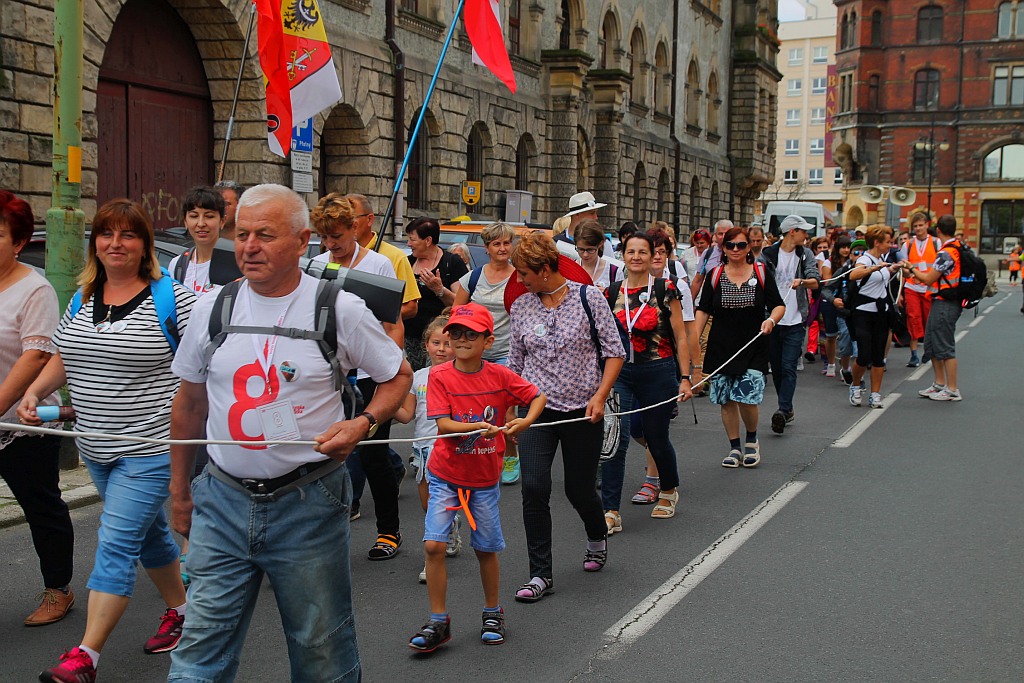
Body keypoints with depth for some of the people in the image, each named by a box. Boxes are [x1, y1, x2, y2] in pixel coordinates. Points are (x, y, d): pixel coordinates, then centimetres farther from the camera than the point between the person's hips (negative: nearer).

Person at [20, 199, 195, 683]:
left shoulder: (172, 298, -10)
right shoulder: (81, 299, 9)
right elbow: (64, 358, 18)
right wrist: (35, 391, 1)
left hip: (150, 447, -7)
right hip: (95, 446, 7)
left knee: (116, 543, -9)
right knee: (147, 531, 20)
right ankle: (179, 611, 38)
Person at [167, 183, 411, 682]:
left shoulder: (339, 309, -6)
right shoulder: (213, 308, 3)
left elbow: (398, 376, 5)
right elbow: (190, 402, 13)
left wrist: (362, 424, -14)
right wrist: (179, 490, 16)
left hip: (307, 504, -2)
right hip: (223, 499, 2)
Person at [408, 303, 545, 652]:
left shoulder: (500, 375, -5)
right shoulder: (439, 376, -9)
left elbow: (538, 397, 4)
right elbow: (443, 424, -16)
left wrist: (524, 421, -15)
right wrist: (479, 427, -32)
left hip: (485, 478, 1)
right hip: (445, 474, -1)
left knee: (486, 548, 10)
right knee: (434, 546, -9)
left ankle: (493, 614, 31)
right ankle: (438, 623, 5)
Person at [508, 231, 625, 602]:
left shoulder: (589, 297, -5)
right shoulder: (521, 307, 4)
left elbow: (614, 351, -3)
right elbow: (515, 363, 11)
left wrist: (600, 396, -14)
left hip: (583, 411, -2)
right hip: (537, 408, 2)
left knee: (579, 489, 8)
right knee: (534, 488, -11)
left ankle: (597, 538, 42)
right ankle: (540, 574, 1)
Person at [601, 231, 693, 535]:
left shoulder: (665, 289, -3)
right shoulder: (613, 293, 6)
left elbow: (680, 337, -1)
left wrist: (684, 378, -6)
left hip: (658, 373, -2)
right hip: (620, 373, 2)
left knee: (656, 438, 11)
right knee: (615, 438, -11)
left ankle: (669, 491, 40)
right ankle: (611, 513, -8)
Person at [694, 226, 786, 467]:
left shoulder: (761, 273, 2)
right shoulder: (715, 275, 5)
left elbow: (779, 305, 3)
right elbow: (703, 310, 6)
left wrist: (771, 320, -18)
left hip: (754, 347, -2)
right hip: (721, 347, 2)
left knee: (747, 397, -12)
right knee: (727, 400, 4)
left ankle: (751, 440, 16)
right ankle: (735, 449, 20)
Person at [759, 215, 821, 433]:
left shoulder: (805, 254, 7)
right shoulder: (768, 254, 3)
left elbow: (815, 282, -5)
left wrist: (801, 281, -26)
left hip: (795, 320, -1)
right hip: (772, 318, 1)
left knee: (789, 367, -12)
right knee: (776, 368, 9)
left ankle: (782, 411, -19)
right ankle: (788, 409, 24)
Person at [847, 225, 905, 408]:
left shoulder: (881, 259, 14)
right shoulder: (865, 259, -12)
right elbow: (853, 275, -35)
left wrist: (894, 269, 24)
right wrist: (875, 268, -44)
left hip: (881, 312, 7)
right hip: (864, 313, -7)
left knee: (878, 356, 3)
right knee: (864, 356, -11)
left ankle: (875, 394, 7)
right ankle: (855, 386, 14)